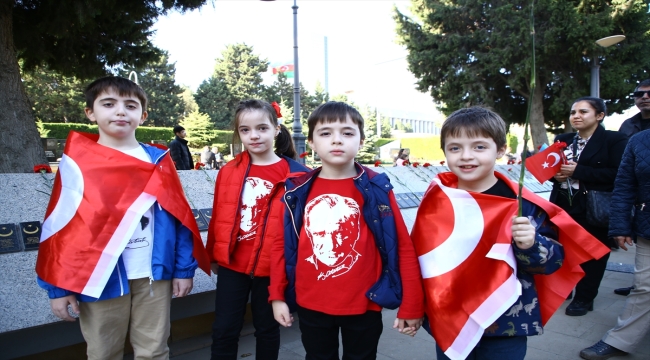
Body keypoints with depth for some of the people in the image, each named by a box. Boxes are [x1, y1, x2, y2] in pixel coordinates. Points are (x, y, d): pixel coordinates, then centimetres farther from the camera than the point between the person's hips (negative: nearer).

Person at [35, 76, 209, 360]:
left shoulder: (159, 161, 0)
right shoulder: (76, 163, -4)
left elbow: (179, 217, 2)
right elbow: (60, 226, -2)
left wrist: (184, 269, 0)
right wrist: (59, 285, -2)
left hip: (154, 274, 1)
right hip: (100, 279, -1)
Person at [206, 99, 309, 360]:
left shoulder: (294, 174, -9)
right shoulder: (228, 171, 1)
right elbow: (218, 217, 8)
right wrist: (213, 255, 15)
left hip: (270, 266, -2)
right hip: (231, 263, 3)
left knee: (267, 328, 16)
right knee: (224, 330, 12)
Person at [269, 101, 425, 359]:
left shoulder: (376, 189, -10)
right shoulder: (298, 191, -5)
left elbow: (403, 247, -8)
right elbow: (282, 244, 2)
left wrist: (411, 305, -7)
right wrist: (277, 295, 2)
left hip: (363, 305, -1)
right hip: (311, 306, 2)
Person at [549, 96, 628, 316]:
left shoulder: (614, 140, -6)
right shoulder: (562, 139, 10)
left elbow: (617, 174, -17)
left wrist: (578, 171, -21)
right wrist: (555, 174, -8)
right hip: (563, 206, 5)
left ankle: (584, 298, 22)